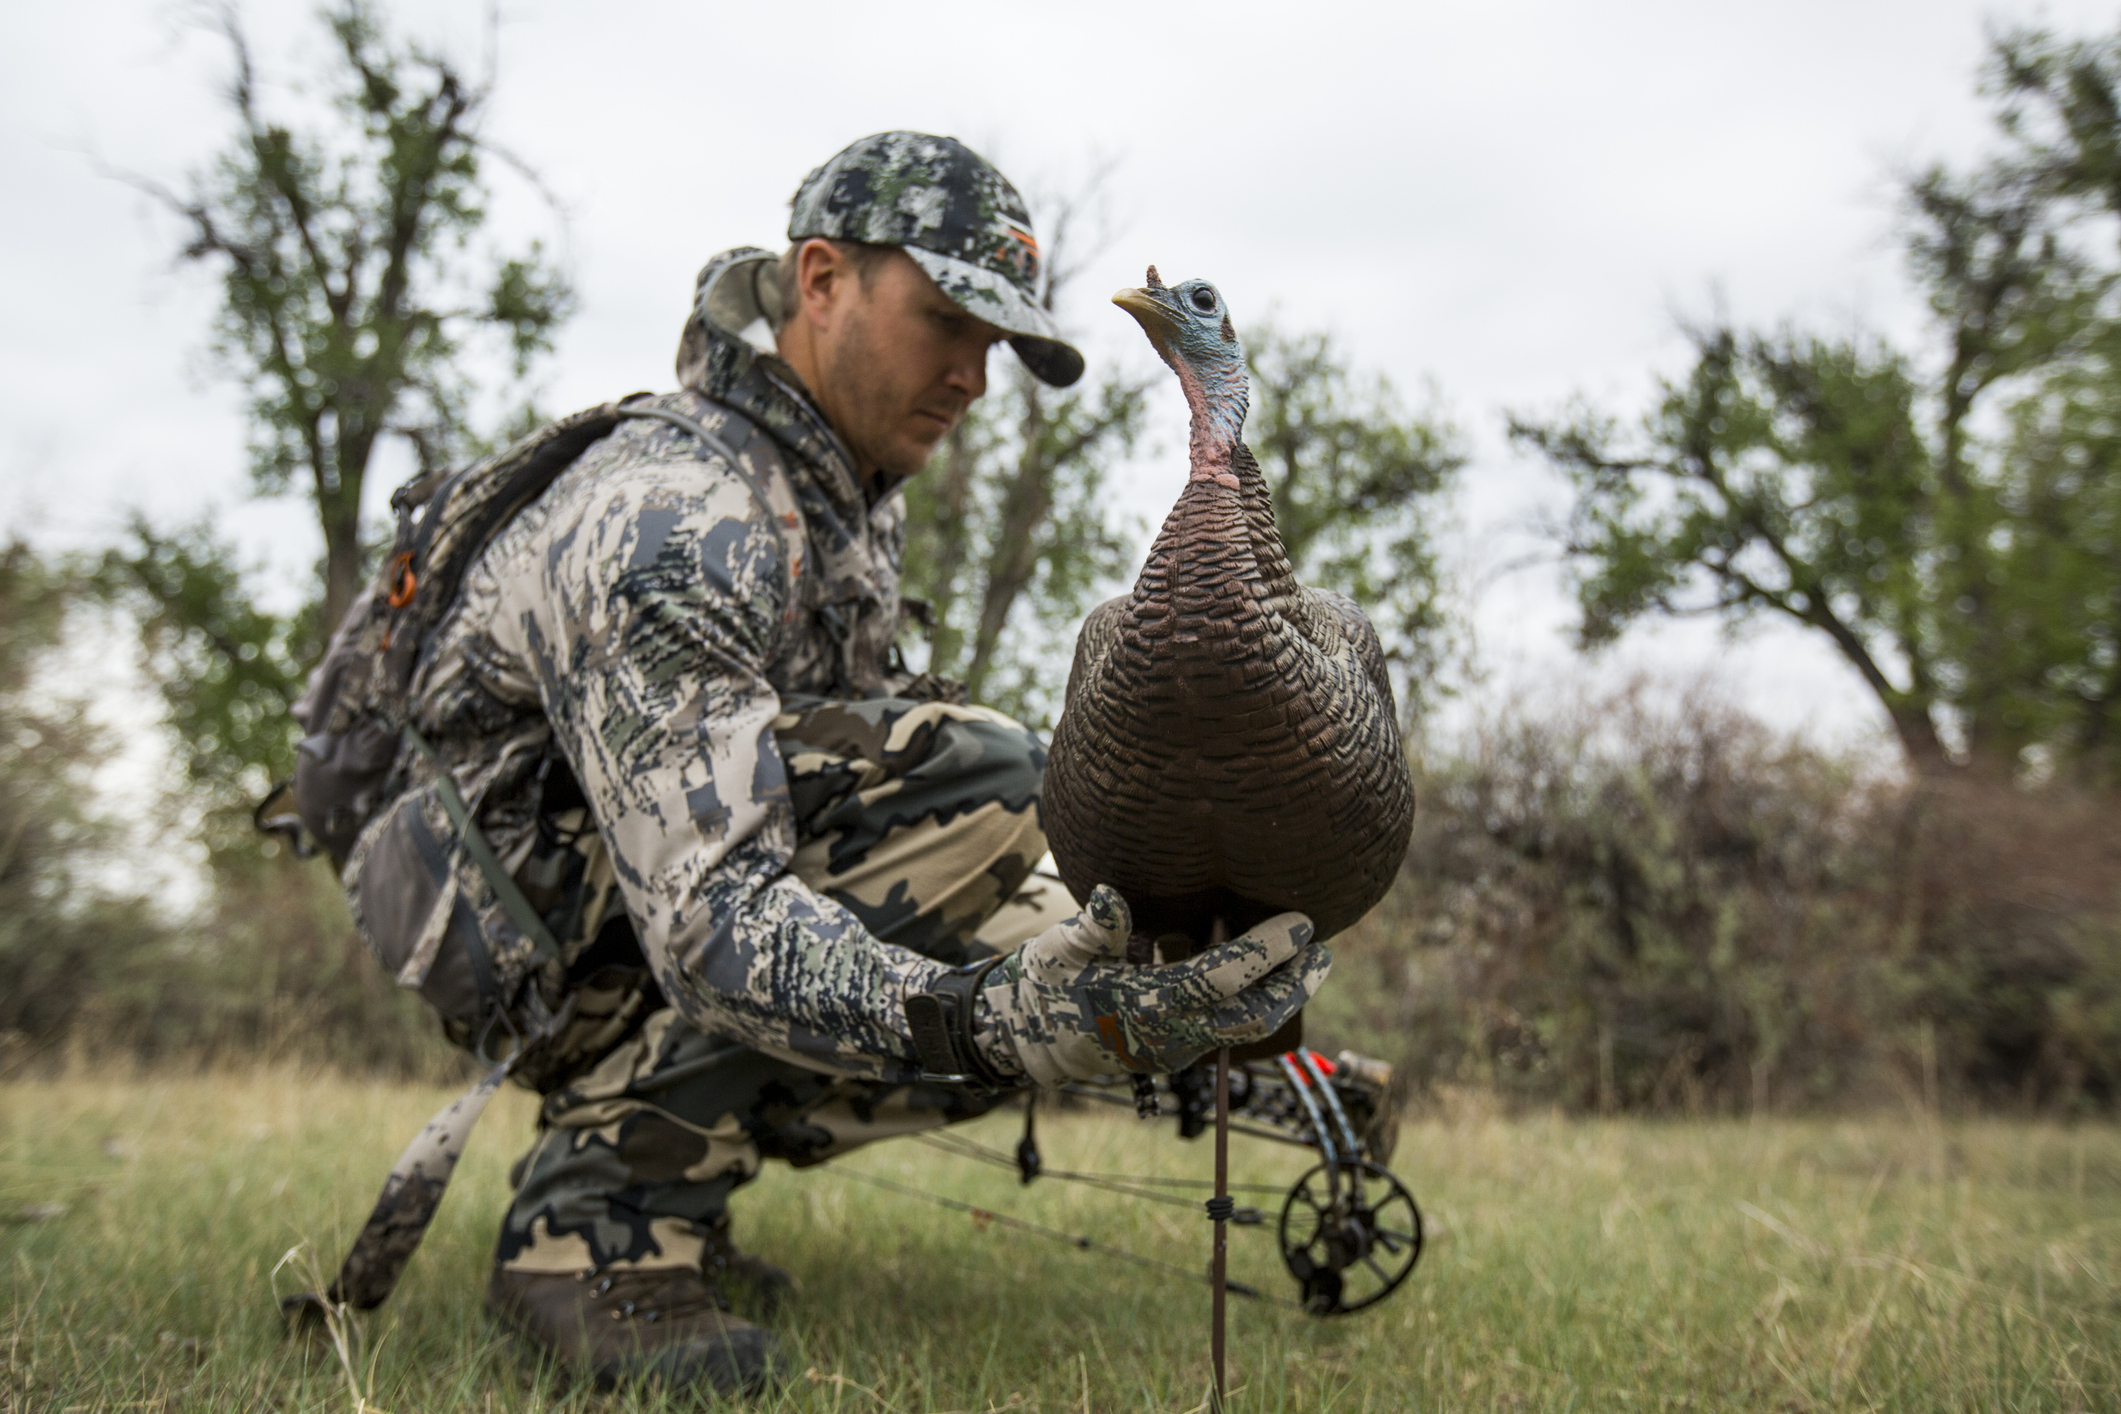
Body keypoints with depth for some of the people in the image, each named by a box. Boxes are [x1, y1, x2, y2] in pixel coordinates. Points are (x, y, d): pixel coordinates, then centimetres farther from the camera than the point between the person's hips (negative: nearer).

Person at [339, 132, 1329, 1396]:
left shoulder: (858, 482, 4)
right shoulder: (682, 521, -27)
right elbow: (708, 918, -35)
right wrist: (979, 1014, -50)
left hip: (645, 892, 8)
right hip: (509, 907, -8)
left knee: (1029, 1020, -1)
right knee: (976, 776, -28)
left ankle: (640, 1152, 6)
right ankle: (601, 1205, -19)